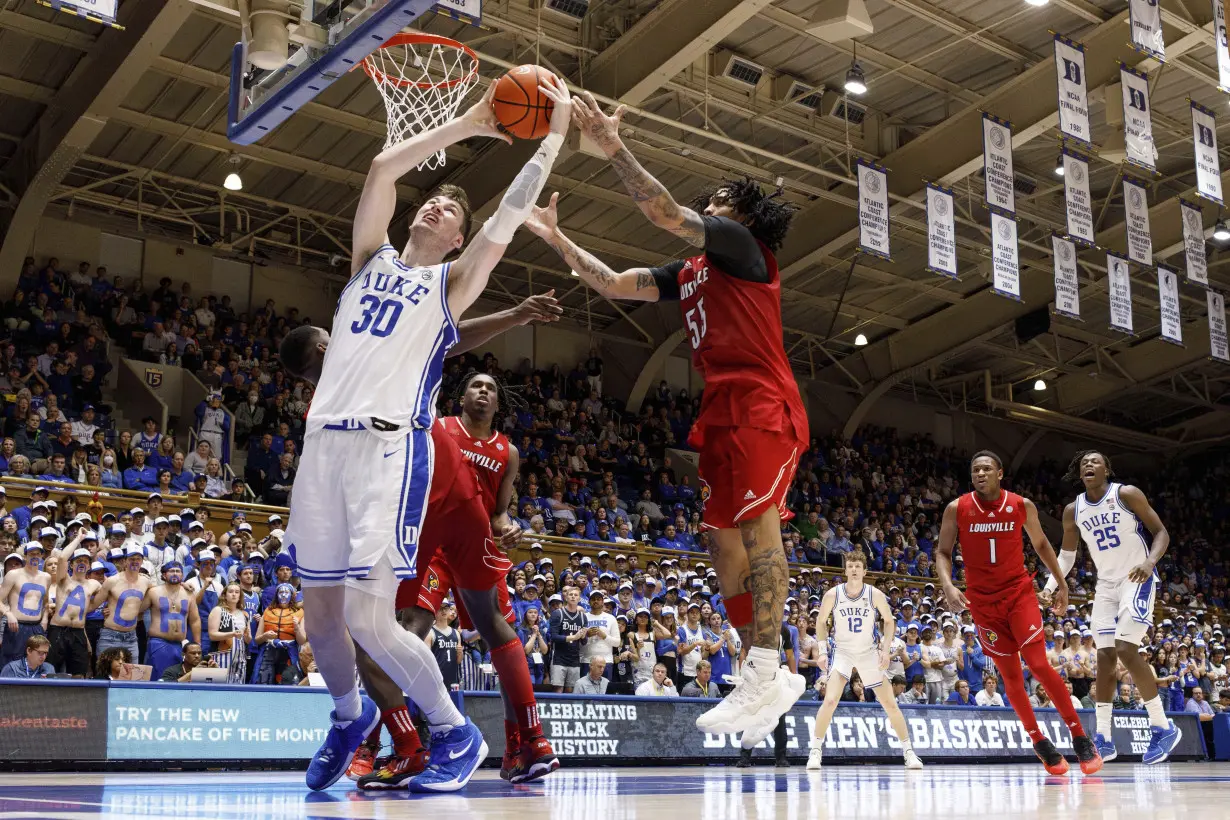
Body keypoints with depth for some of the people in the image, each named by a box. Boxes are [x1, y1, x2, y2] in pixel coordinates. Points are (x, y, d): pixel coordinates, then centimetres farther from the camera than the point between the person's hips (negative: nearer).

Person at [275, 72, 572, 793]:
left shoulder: (452, 282, 11)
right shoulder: (373, 258, 20)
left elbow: (509, 215, -1)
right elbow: (383, 170, 9)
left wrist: (554, 136, 3)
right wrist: (465, 126, 10)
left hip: (393, 447, -4)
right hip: (325, 441, 5)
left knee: (369, 617, -16)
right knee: (321, 612, 10)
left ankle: (457, 733, 4)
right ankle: (351, 717, 38)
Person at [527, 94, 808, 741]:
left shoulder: (741, 245, 3)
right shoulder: (685, 274, 26)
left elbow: (668, 214, -10)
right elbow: (613, 284, 22)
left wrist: (613, 148, -13)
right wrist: (557, 240, 16)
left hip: (761, 405, -9)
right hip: (721, 413, 9)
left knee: (757, 521, -19)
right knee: (724, 541, 5)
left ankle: (762, 673, -24)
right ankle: (771, 677, 10)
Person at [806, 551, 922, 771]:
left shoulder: (875, 594, -12)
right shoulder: (833, 594, -12)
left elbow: (888, 620, 3)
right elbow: (821, 621, 2)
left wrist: (885, 648, -8)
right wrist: (822, 650, -6)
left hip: (869, 653, 1)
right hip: (843, 652, -1)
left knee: (889, 703, 2)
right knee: (830, 700, -19)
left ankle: (908, 751, 15)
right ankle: (815, 751, -7)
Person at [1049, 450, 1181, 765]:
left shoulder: (1127, 494, -11)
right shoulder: (1073, 511, 3)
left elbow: (1161, 532, -8)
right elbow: (1067, 553, 15)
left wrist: (1150, 561, -27)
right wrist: (1050, 586, 1)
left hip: (1137, 580, -5)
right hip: (1106, 585, 5)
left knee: (1126, 650, -18)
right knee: (1105, 656, 0)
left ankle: (1163, 727, -4)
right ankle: (1104, 738, 3)